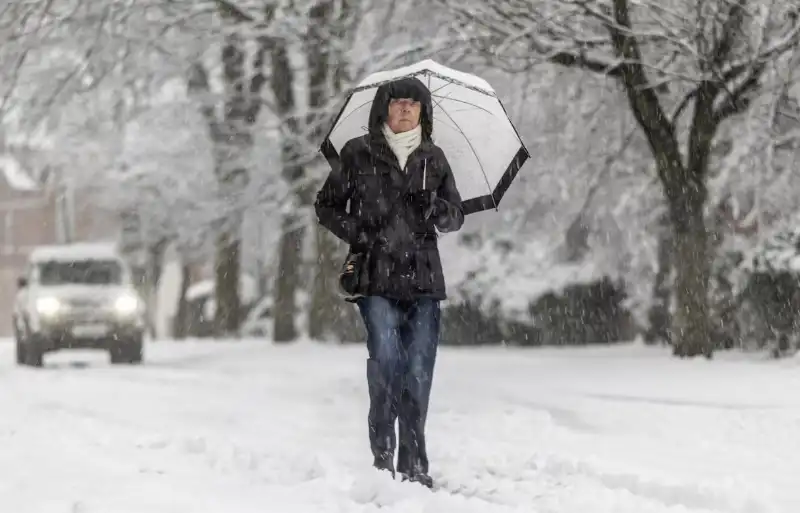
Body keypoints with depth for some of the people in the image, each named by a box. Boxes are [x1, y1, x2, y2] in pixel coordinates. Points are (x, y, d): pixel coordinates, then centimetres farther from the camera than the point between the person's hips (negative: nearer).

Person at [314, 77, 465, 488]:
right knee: (385, 357, -18)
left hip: (423, 278, 3)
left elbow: (456, 218, 15)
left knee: (418, 372, -1)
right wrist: (355, 232, -7)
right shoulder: (358, 154, 6)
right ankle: (382, 457, -8)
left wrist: (435, 209, -7)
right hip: (376, 278, -3)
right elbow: (326, 205, 11)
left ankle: (413, 465, 6)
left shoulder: (433, 158, 13)